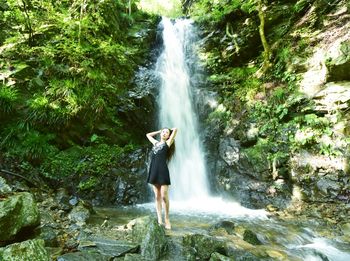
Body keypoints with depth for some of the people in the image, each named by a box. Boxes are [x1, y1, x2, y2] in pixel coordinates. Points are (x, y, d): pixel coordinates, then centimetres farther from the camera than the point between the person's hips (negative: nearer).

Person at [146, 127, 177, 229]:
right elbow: (148, 135, 35)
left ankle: (166, 219, 7)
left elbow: (175, 129, 1)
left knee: (164, 196, -7)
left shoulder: (168, 143, 7)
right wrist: (159, 131, 30)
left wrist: (170, 130, 20)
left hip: (163, 170, -5)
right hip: (154, 170, 5)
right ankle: (159, 220, 6)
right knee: (157, 196, 4)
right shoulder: (155, 143, 20)